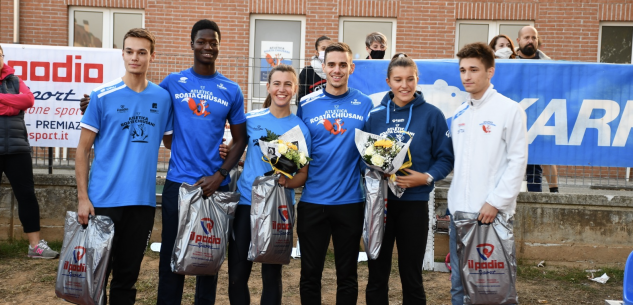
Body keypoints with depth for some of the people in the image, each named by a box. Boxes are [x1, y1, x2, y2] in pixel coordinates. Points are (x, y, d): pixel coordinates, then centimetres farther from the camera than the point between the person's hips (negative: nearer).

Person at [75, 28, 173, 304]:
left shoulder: (162, 98, 5)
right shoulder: (102, 96, -3)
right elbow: (83, 149, -1)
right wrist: (83, 197, -8)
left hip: (143, 200, 2)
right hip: (104, 200, -2)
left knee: (128, 274, 13)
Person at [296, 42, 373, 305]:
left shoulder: (365, 105, 1)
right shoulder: (307, 104, 2)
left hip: (350, 201, 0)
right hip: (312, 201, 1)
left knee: (347, 274, 12)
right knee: (310, 272, 10)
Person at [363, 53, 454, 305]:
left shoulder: (431, 115, -3)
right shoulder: (374, 115, 4)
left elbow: (445, 158, -1)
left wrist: (426, 177, -18)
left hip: (414, 203, -2)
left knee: (411, 277, 9)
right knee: (377, 275, 10)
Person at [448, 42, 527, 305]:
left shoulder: (510, 110, -5)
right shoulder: (459, 114, 12)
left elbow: (518, 161, -9)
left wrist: (496, 202, -14)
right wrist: (455, 199, 7)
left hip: (493, 211, -5)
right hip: (459, 209, 5)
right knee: (459, 282, 12)